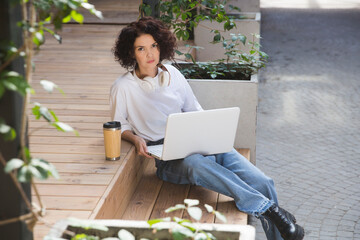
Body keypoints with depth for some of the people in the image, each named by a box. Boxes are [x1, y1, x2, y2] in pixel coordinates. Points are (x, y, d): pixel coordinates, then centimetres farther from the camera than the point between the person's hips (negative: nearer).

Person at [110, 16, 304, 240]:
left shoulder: (172, 73, 13)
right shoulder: (123, 88, 0)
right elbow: (120, 125, 10)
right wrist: (136, 139, -11)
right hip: (167, 157, -5)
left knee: (263, 182, -15)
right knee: (195, 163, -44)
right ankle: (266, 207, -38)